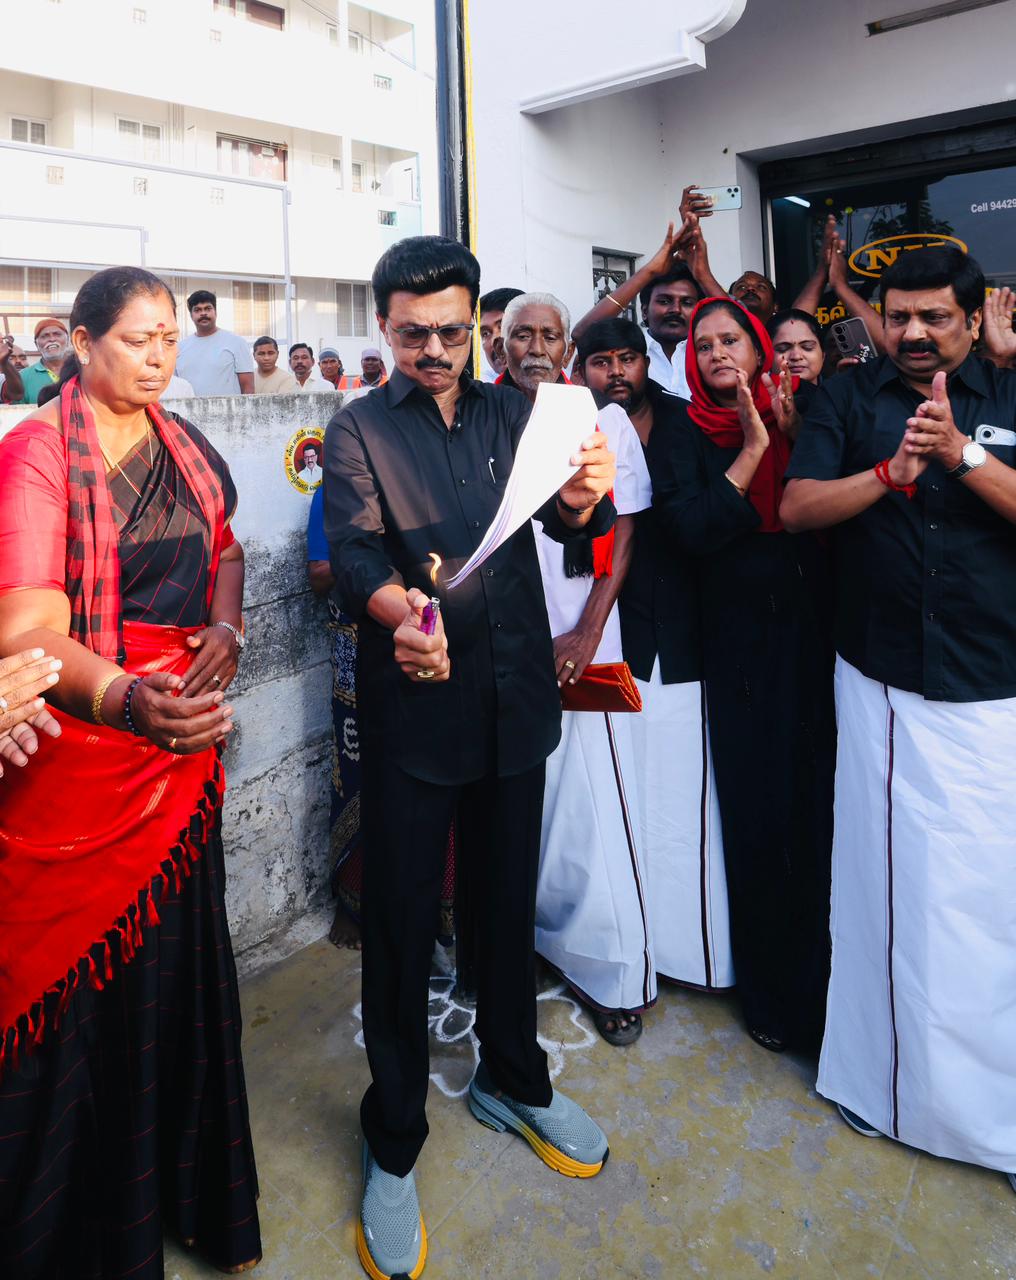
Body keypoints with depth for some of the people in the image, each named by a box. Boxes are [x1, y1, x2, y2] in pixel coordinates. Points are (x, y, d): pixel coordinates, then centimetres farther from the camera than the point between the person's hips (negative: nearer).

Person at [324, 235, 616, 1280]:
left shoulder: (510, 412, 8)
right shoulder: (358, 429, -1)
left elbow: (565, 520, -5)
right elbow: (355, 551, -17)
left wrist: (584, 494, -29)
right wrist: (400, 612, -39)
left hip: (514, 700, 4)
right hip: (411, 707, -3)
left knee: (509, 901, 18)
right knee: (400, 923, 6)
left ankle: (511, 1080, 42)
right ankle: (393, 1144, 27)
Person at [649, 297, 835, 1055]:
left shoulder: (801, 417, 9)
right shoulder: (682, 441, 4)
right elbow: (691, 531, -12)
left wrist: (793, 439, -8)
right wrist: (753, 450, -9)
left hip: (817, 636, 2)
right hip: (744, 645, -1)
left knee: (824, 805, 3)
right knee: (761, 814, 5)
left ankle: (826, 984, 25)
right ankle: (771, 993, 24)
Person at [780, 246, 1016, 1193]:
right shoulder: (849, 400, 6)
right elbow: (795, 508, -5)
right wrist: (888, 474, -17)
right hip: (885, 681, 0)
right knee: (893, 868, 7)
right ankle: (891, 1062, 26)